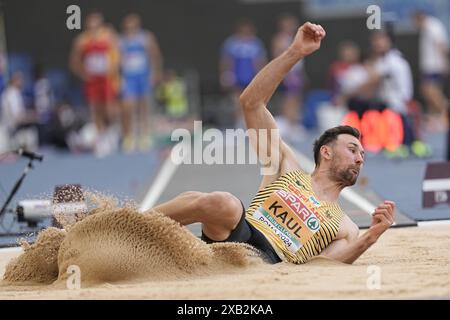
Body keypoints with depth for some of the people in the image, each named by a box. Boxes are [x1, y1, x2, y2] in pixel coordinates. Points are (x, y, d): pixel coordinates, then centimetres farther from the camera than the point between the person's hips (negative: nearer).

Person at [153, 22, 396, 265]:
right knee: (224, 204, -37)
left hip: (265, 263, -1)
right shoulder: (289, 167, 29)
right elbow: (251, 102, 19)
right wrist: (294, 53, 10)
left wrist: (371, 237, -6)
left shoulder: (346, 230, 29)